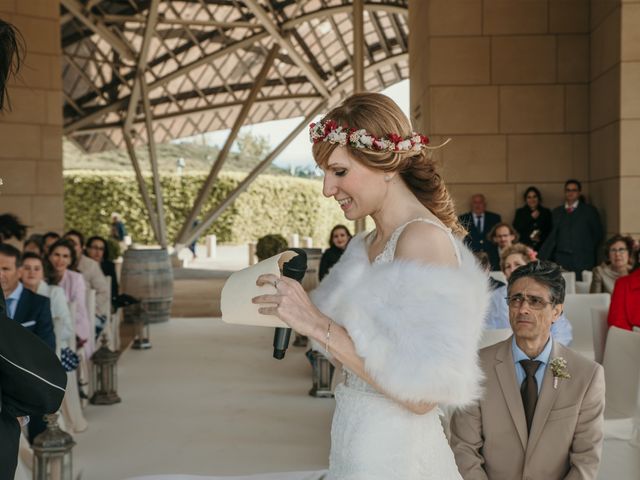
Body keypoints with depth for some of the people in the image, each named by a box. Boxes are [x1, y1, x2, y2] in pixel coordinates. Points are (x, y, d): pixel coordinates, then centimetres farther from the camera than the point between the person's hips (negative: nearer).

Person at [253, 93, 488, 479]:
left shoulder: (425, 239, -19)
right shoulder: (371, 244, 6)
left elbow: (421, 395, -24)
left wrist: (318, 325, -23)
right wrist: (298, 304, -1)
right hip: (361, 444, 8)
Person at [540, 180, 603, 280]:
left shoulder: (589, 211, 10)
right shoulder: (556, 212, 16)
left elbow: (598, 234, 12)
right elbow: (552, 236, 11)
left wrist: (588, 249, 4)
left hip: (582, 260, -2)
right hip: (561, 258, 2)